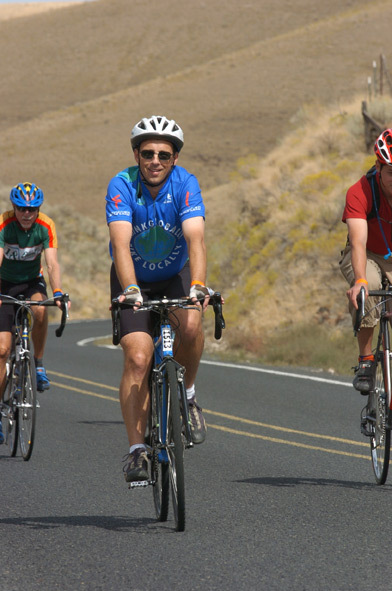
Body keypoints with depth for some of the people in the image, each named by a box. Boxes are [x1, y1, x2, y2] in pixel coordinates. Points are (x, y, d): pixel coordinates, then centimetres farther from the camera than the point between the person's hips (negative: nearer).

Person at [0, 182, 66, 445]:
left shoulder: (46, 226, -18)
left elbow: (52, 263, -26)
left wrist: (57, 292, -43)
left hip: (32, 281, 1)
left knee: (40, 310, -36)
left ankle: (38, 364, -13)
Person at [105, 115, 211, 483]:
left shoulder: (185, 184, -22)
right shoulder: (122, 186, -24)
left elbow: (195, 238, -34)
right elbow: (121, 243, -35)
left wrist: (198, 286, -51)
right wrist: (130, 289, -52)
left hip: (175, 275, 1)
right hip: (133, 280, -1)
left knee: (190, 325, -30)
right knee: (138, 358, -16)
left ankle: (188, 394, -2)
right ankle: (136, 449, -9)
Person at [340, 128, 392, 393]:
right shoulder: (360, 192, -29)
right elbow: (359, 242, -40)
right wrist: (360, 280, -57)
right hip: (368, 255, -2)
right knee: (367, 285, -36)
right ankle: (366, 360, -21)